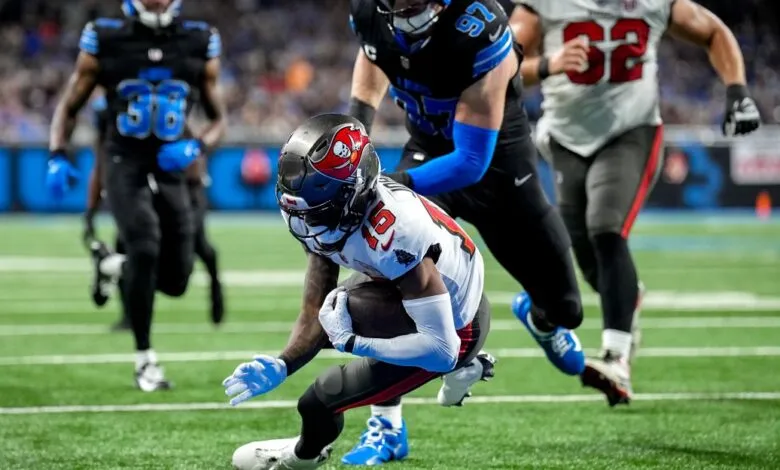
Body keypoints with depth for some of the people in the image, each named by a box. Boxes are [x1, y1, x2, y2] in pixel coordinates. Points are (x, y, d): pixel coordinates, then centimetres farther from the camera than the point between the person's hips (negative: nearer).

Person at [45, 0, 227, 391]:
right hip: (125, 167, -3)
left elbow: (218, 120, 12)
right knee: (145, 248, -25)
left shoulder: (199, 47, 2)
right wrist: (57, 157, -9)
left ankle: (121, 267, 35)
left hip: (171, 172, 3)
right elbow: (68, 107, 7)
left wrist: (196, 148, -9)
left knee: (174, 281, 0)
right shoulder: (105, 43, -3)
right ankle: (145, 359, -11)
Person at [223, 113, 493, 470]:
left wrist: (353, 342, -30)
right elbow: (315, 314, -8)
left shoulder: (392, 236, -39)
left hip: (455, 329, -8)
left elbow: (440, 348, -36)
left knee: (320, 400, -7)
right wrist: (281, 367, -25)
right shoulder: (325, 217, -14)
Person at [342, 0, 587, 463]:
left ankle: (540, 318, 52)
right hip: (430, 147, 3)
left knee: (564, 307, 12)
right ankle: (387, 425, -15)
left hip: (496, 157, -2)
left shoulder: (481, 37, -37)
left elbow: (471, 162, -34)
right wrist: (358, 118, -9)